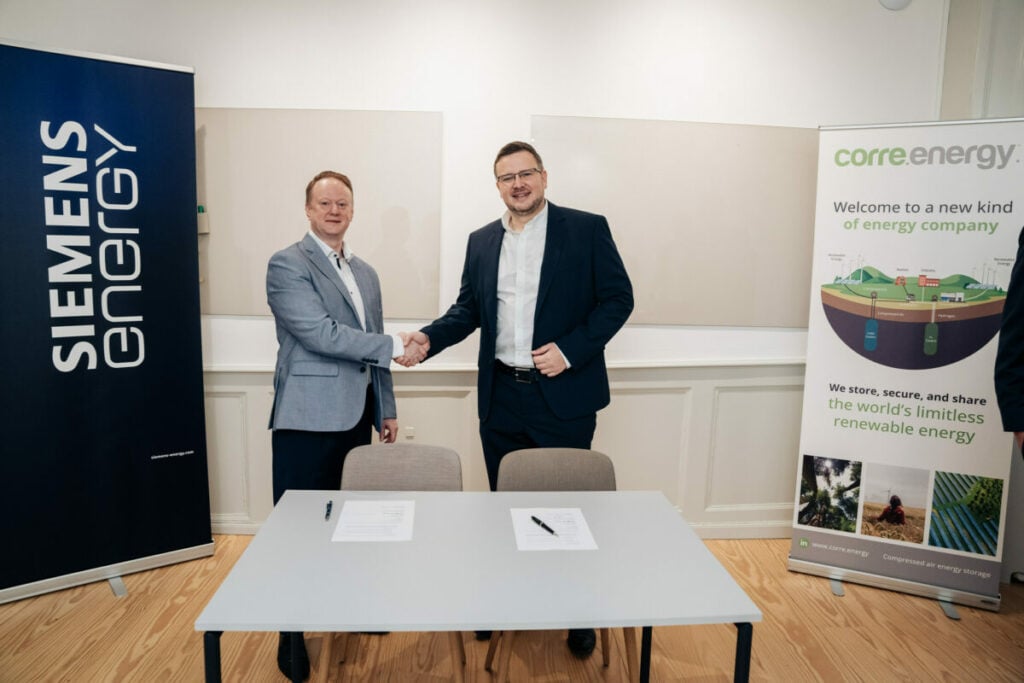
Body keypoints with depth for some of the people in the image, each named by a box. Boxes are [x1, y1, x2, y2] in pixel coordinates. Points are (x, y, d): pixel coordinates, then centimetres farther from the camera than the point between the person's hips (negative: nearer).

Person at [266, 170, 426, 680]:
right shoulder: (287, 265, -8)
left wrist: (386, 409, 16)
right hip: (309, 418, -6)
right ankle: (291, 633, 19)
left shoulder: (365, 272, 15)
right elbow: (320, 333, -20)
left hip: (355, 417, 7)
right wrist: (394, 346, -15)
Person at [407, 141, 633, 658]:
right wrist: (429, 338, -6)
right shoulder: (482, 241, 10)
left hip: (563, 396, -4)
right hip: (500, 397, 4)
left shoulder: (587, 229, -4)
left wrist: (571, 349, -16)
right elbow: (468, 309, 12)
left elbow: (618, 298, -6)